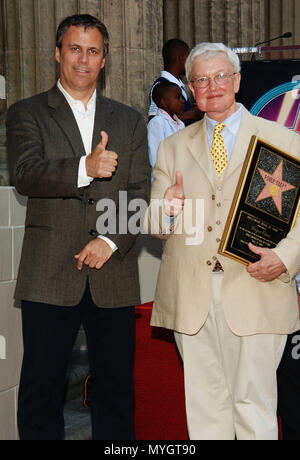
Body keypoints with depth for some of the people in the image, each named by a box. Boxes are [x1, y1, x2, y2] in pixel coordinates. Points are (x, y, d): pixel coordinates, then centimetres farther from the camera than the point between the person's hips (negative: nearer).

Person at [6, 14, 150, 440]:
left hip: (114, 276, 2)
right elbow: (25, 175, -12)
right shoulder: (27, 114, 6)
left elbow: (141, 194, 8)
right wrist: (84, 168, -28)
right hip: (49, 276, -2)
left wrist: (111, 241, -8)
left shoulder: (129, 121, 15)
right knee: (41, 390, 3)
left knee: (116, 389, 8)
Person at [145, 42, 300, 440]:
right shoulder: (173, 147, 16)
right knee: (203, 406, 8)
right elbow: (152, 224, 13)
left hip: (256, 293, -2)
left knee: (255, 406, 1)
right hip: (191, 299, 3)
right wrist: (166, 211, -11)